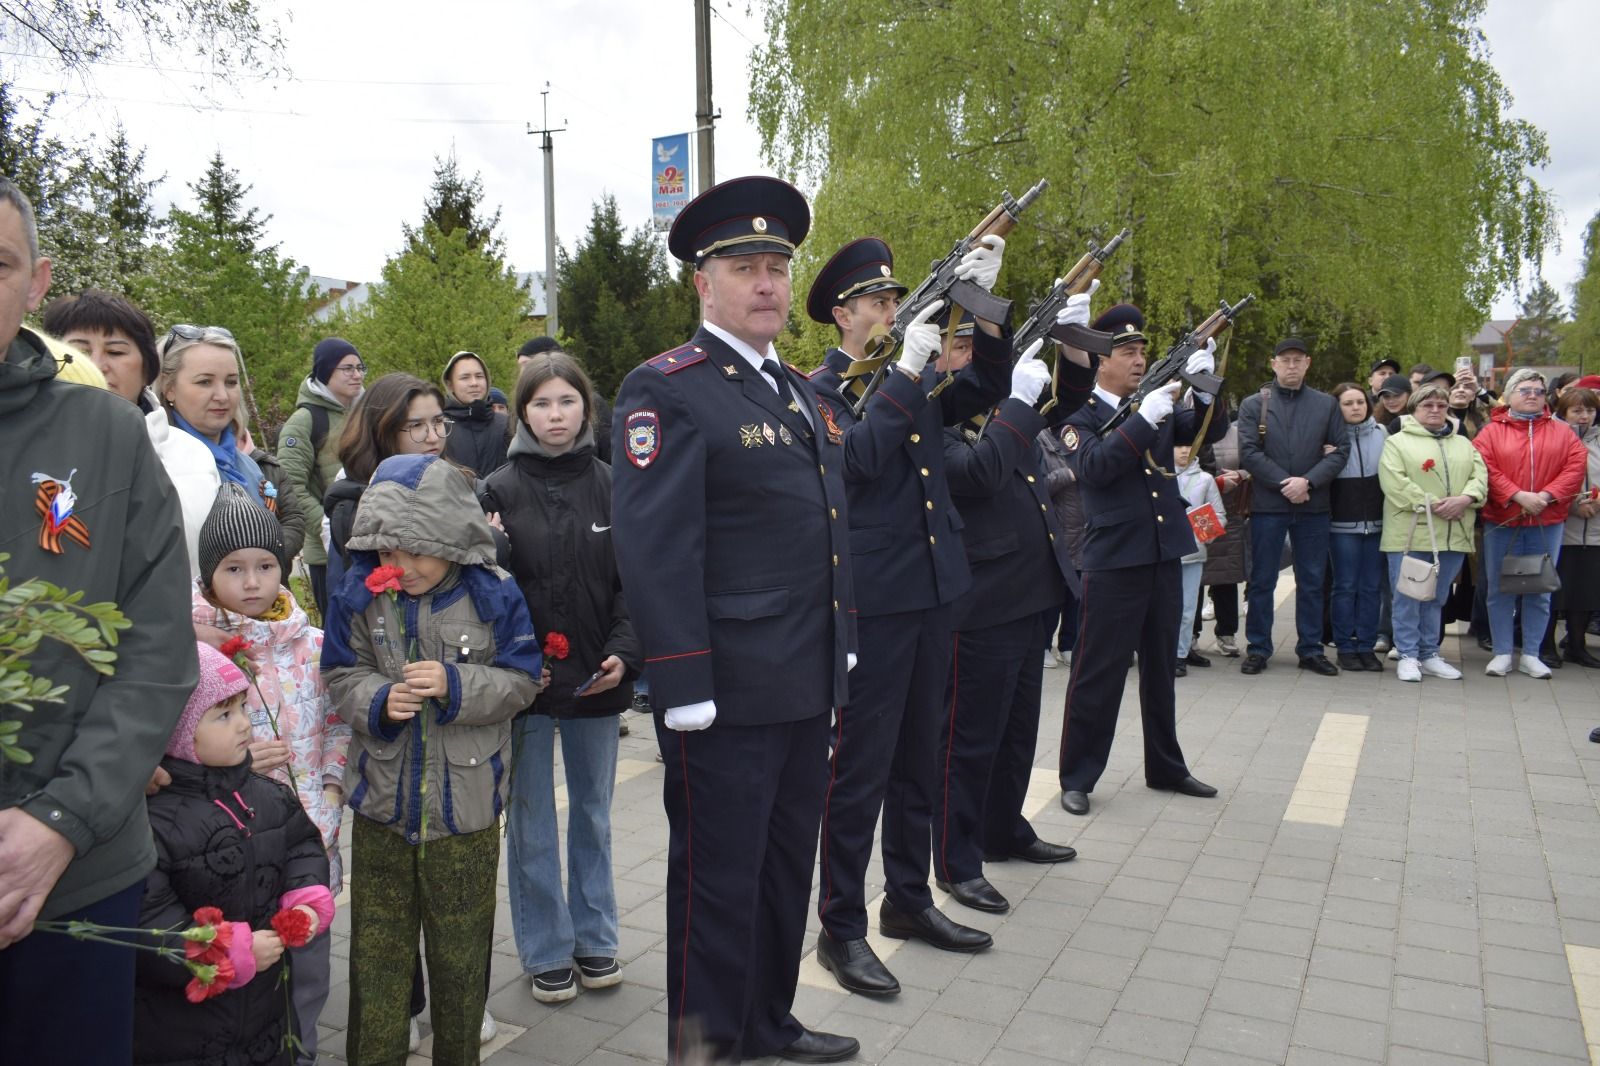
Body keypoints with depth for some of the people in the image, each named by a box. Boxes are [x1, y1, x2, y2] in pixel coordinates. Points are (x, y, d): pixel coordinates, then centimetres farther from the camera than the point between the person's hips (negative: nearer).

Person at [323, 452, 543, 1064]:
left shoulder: (493, 594, -11)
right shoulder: (359, 593, -6)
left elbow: (519, 681, -9)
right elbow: (341, 676, 0)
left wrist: (455, 685, -24)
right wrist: (379, 701, -20)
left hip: (467, 808, -1)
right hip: (381, 807, 1)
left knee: (462, 947, 15)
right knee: (377, 947, 13)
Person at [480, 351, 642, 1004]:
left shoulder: (610, 487, 1)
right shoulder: (500, 490, -3)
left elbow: (634, 581, 2)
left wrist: (624, 653, -10)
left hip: (596, 679, 2)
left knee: (593, 811, 15)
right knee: (532, 820, 8)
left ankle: (594, 938, 30)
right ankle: (546, 952, 23)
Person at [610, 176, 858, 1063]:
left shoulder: (800, 391, 15)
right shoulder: (667, 390, -12)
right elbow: (652, 548, -19)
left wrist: (843, 647, 18)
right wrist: (684, 686, -22)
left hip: (808, 687, 9)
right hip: (728, 691, -8)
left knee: (787, 867, 20)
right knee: (718, 881, 5)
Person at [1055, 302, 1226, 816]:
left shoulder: (1158, 404, 12)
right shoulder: (1081, 414, -5)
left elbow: (1210, 431, 2)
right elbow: (1095, 466, -21)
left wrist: (1206, 382, -14)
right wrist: (1145, 417, -27)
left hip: (1165, 557, 6)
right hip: (1113, 561, -6)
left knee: (1161, 669, 17)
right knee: (1098, 675, -1)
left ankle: (1166, 767, 30)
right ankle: (1077, 778, 10)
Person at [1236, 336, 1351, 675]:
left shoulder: (1326, 404, 9)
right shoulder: (1253, 405, 3)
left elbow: (1341, 450, 3)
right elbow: (1249, 453, -6)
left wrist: (1308, 481, -12)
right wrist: (1284, 483, -13)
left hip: (1313, 506, 2)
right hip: (1268, 505, -2)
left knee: (1312, 581, 8)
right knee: (1262, 581, 4)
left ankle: (1311, 649, 18)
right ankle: (1258, 648, 13)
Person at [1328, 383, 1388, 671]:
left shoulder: (1381, 433, 7)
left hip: (1376, 522, 3)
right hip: (1343, 524, -3)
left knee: (1372, 587, 5)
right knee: (1345, 587, 2)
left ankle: (1367, 646, 13)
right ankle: (1345, 647, 9)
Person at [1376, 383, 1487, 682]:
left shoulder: (1463, 444, 19)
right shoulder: (1397, 442, 1)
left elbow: (1480, 476, 7)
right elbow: (1394, 482, -12)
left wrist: (1465, 498, -14)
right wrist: (1432, 505, -16)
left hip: (1453, 534, 5)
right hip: (1410, 533, -5)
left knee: (1436, 598, 12)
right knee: (1407, 597, -1)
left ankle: (1430, 655, 20)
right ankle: (1407, 656, 7)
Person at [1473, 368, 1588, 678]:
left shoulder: (1562, 433, 8)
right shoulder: (1492, 432, 2)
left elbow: (1576, 466, -3)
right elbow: (1485, 469, -10)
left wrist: (1546, 495, -16)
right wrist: (1518, 496, -19)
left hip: (1547, 524, 2)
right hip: (1501, 523, -2)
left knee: (1540, 591, 8)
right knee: (1500, 589, 4)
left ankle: (1531, 655, 17)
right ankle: (1502, 654, 13)